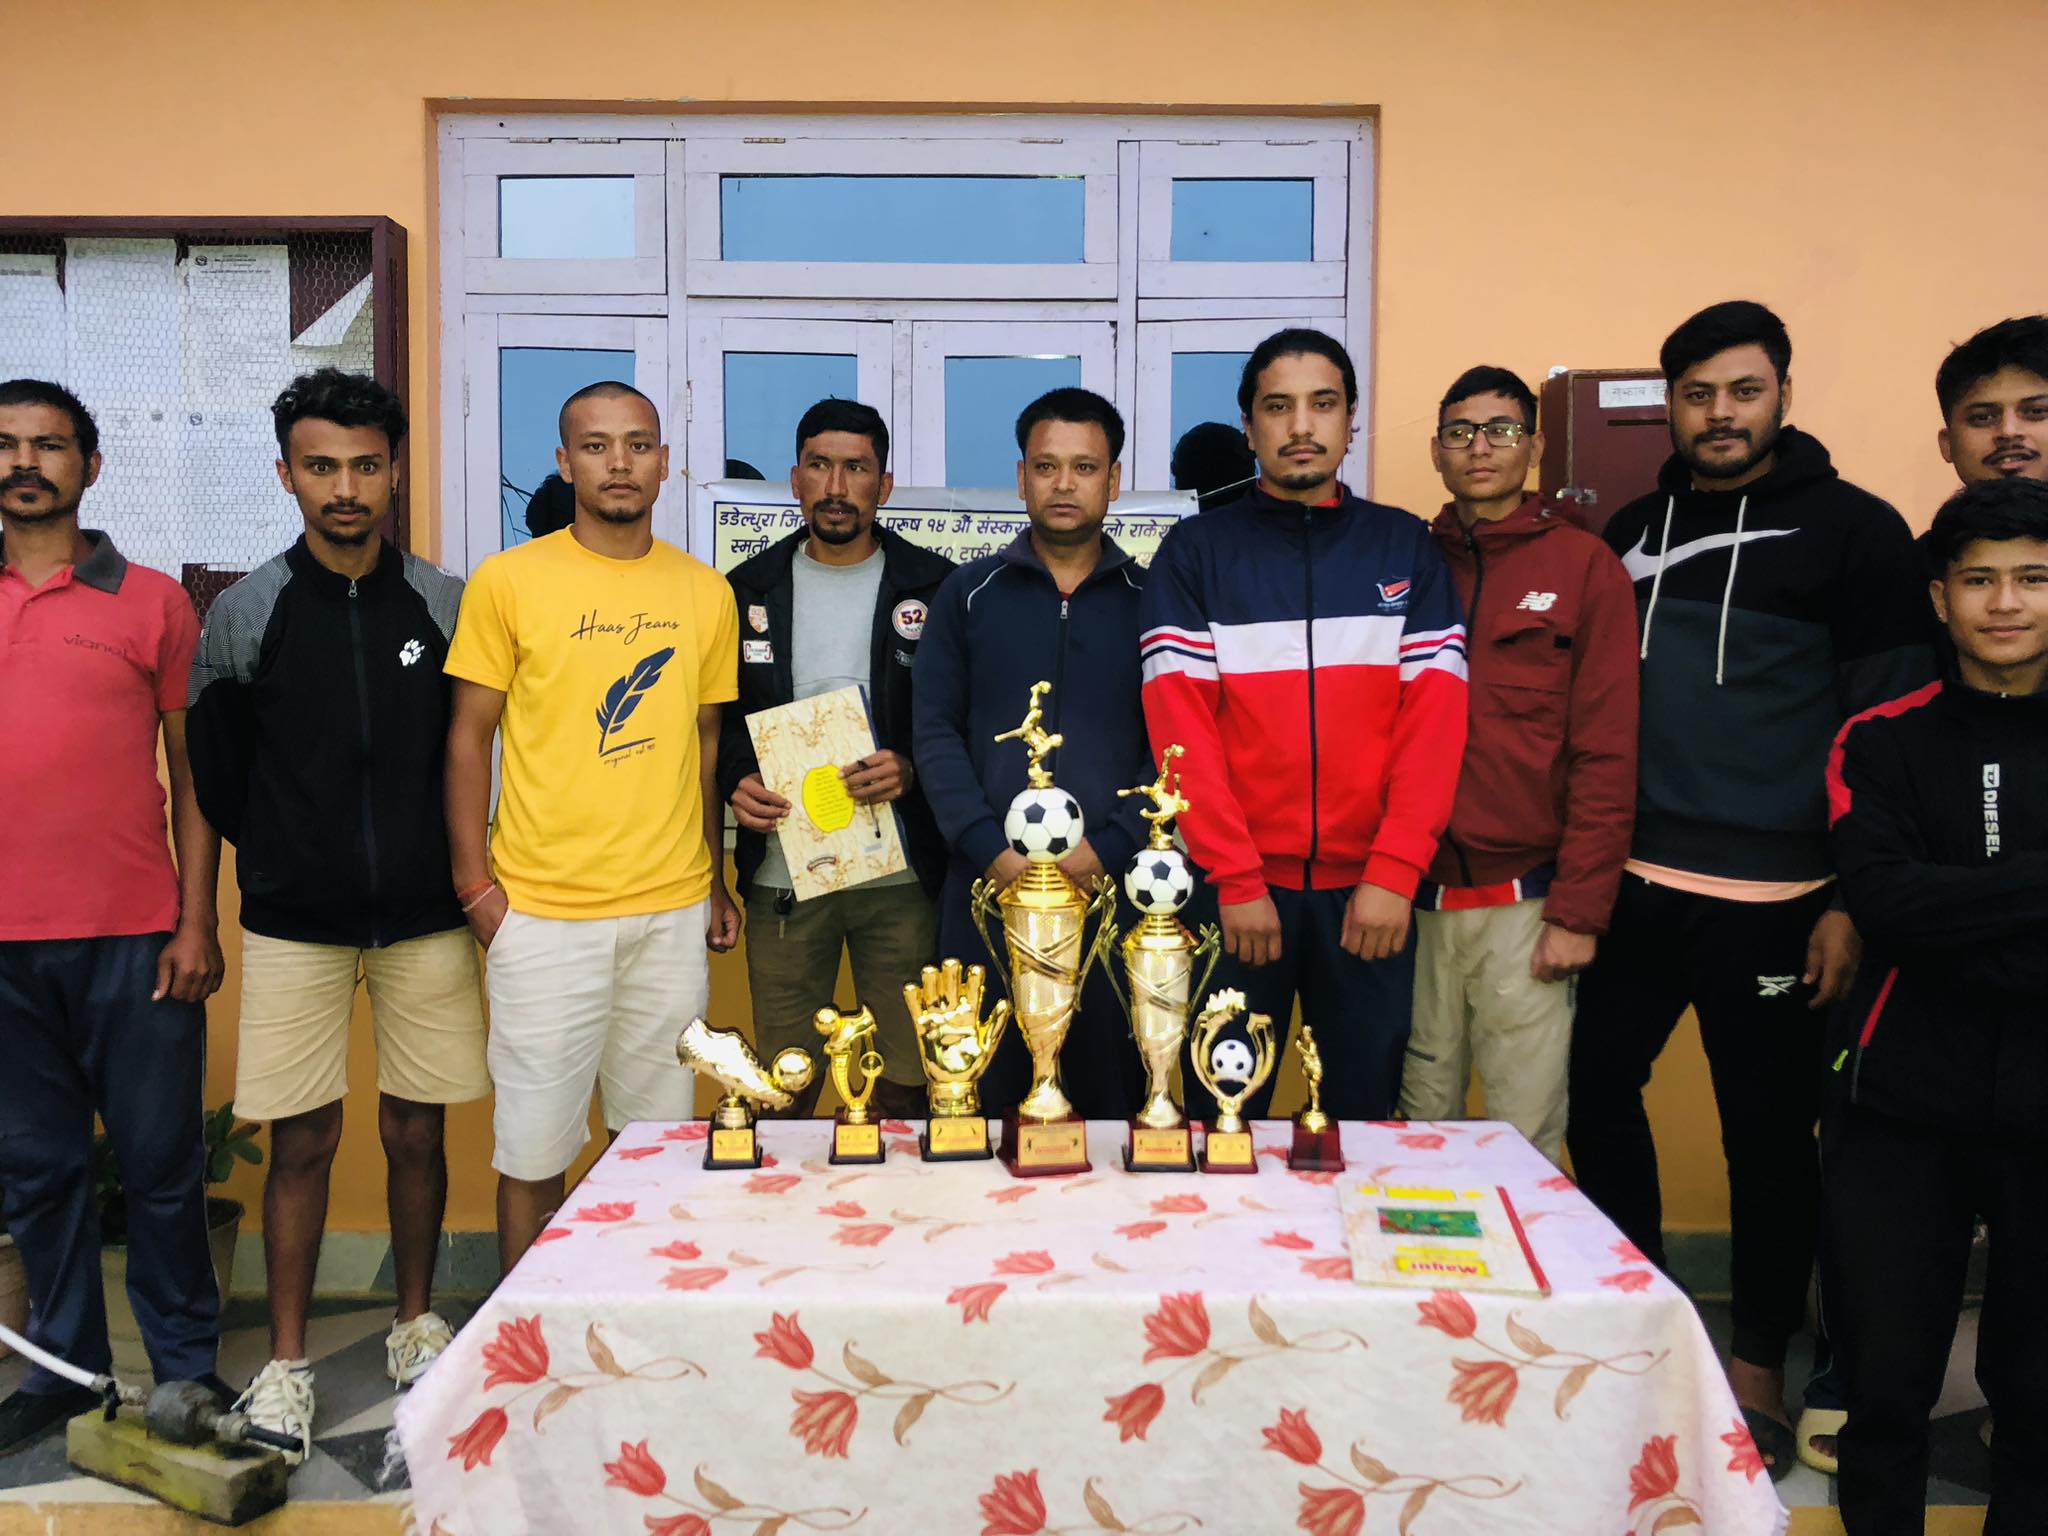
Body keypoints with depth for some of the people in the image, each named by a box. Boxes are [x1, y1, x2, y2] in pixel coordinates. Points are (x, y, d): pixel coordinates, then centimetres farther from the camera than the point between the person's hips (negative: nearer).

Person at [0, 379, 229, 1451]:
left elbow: (193, 771, 2)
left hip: (134, 937, -2)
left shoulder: (152, 601, 3)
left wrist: (198, 922, -4)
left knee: (161, 1164, 5)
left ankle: (188, 1364, 19)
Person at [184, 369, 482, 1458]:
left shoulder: (444, 604, 0)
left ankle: (417, 1325, 28)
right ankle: (286, 1363, 19)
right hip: (294, 922, -1)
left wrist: (449, 866, 9)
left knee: (416, 1128, 9)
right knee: (302, 1140, 4)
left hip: (424, 918, 1)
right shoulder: (245, 613, -2)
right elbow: (215, 769, 8)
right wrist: (280, 861, 11)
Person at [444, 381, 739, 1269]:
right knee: (535, 1148, 4)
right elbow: (469, 736, 2)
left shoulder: (706, 593, 9)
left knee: (662, 1144, 9)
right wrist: (474, 882, -4)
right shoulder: (508, 581, 0)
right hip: (542, 911, -2)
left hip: (674, 910, 3)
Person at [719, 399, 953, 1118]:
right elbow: (716, 718, 13)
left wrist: (912, 771, -14)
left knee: (908, 1081, 5)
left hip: (901, 873, -1)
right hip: (782, 875, 1)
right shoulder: (751, 589, 9)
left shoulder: (932, 586, 2)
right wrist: (735, 782, -6)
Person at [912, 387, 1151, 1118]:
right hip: (988, 889, 0)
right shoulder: (968, 593, 8)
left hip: (1114, 886, 0)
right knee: (984, 1095, 6)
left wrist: (1107, 849, -12)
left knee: (1110, 1095, 5)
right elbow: (936, 733, 2)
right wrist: (993, 851, -10)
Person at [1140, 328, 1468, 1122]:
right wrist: (1237, 877, -12)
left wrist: (1395, 871, -10)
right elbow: (1180, 724, -5)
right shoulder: (1197, 550, 4)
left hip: (1369, 887, 2)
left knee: (1365, 1111, 12)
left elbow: (1436, 712, 0)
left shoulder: (1404, 547, 9)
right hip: (1236, 887, -1)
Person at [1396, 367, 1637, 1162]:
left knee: (1525, 1145, 2)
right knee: (1421, 1125, 10)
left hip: (1523, 902, -3)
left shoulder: (1585, 567, 0)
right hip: (1416, 898, 3)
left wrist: (1578, 912, -8)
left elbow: (1607, 754, -4)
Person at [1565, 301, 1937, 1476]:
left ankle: (1760, 1368, 24)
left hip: (1775, 897, -4)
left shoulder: (1854, 529, -2)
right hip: (1634, 883, 5)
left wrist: (1854, 900, -10)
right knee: (1596, 1086, 9)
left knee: (1769, 1129, 6)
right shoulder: (1634, 529, 12)